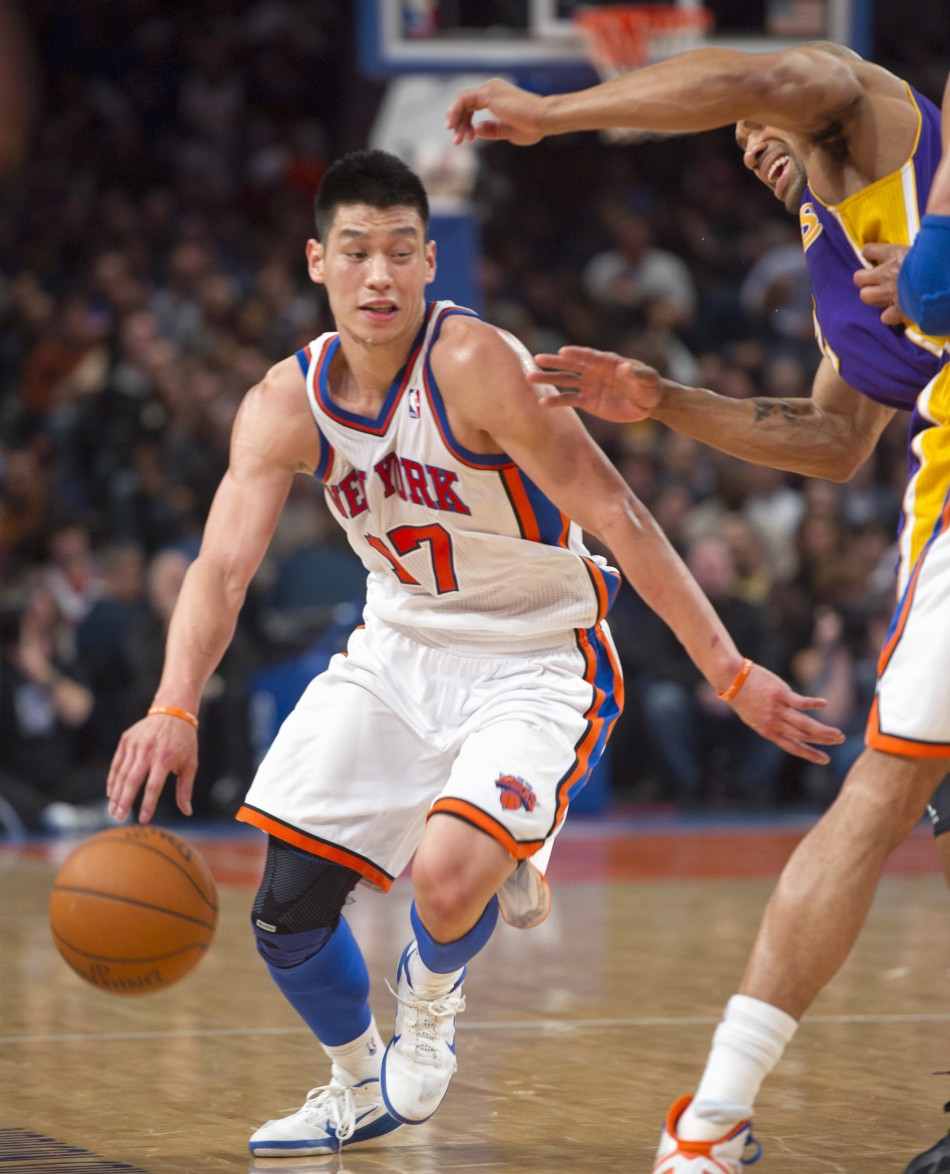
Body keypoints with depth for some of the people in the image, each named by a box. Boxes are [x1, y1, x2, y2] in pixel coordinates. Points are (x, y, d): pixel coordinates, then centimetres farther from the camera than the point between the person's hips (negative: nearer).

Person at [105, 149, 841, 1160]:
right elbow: (222, 566, -17)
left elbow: (618, 519, -23)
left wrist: (729, 672, -25)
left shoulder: (475, 365, -24)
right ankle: (358, 1087, 31)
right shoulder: (287, 404, -8)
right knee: (286, 910, 1)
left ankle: (431, 1000, 9)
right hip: (398, 650, 5)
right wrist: (174, 709, -35)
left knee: (446, 874, -29)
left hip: (538, 664, -5)